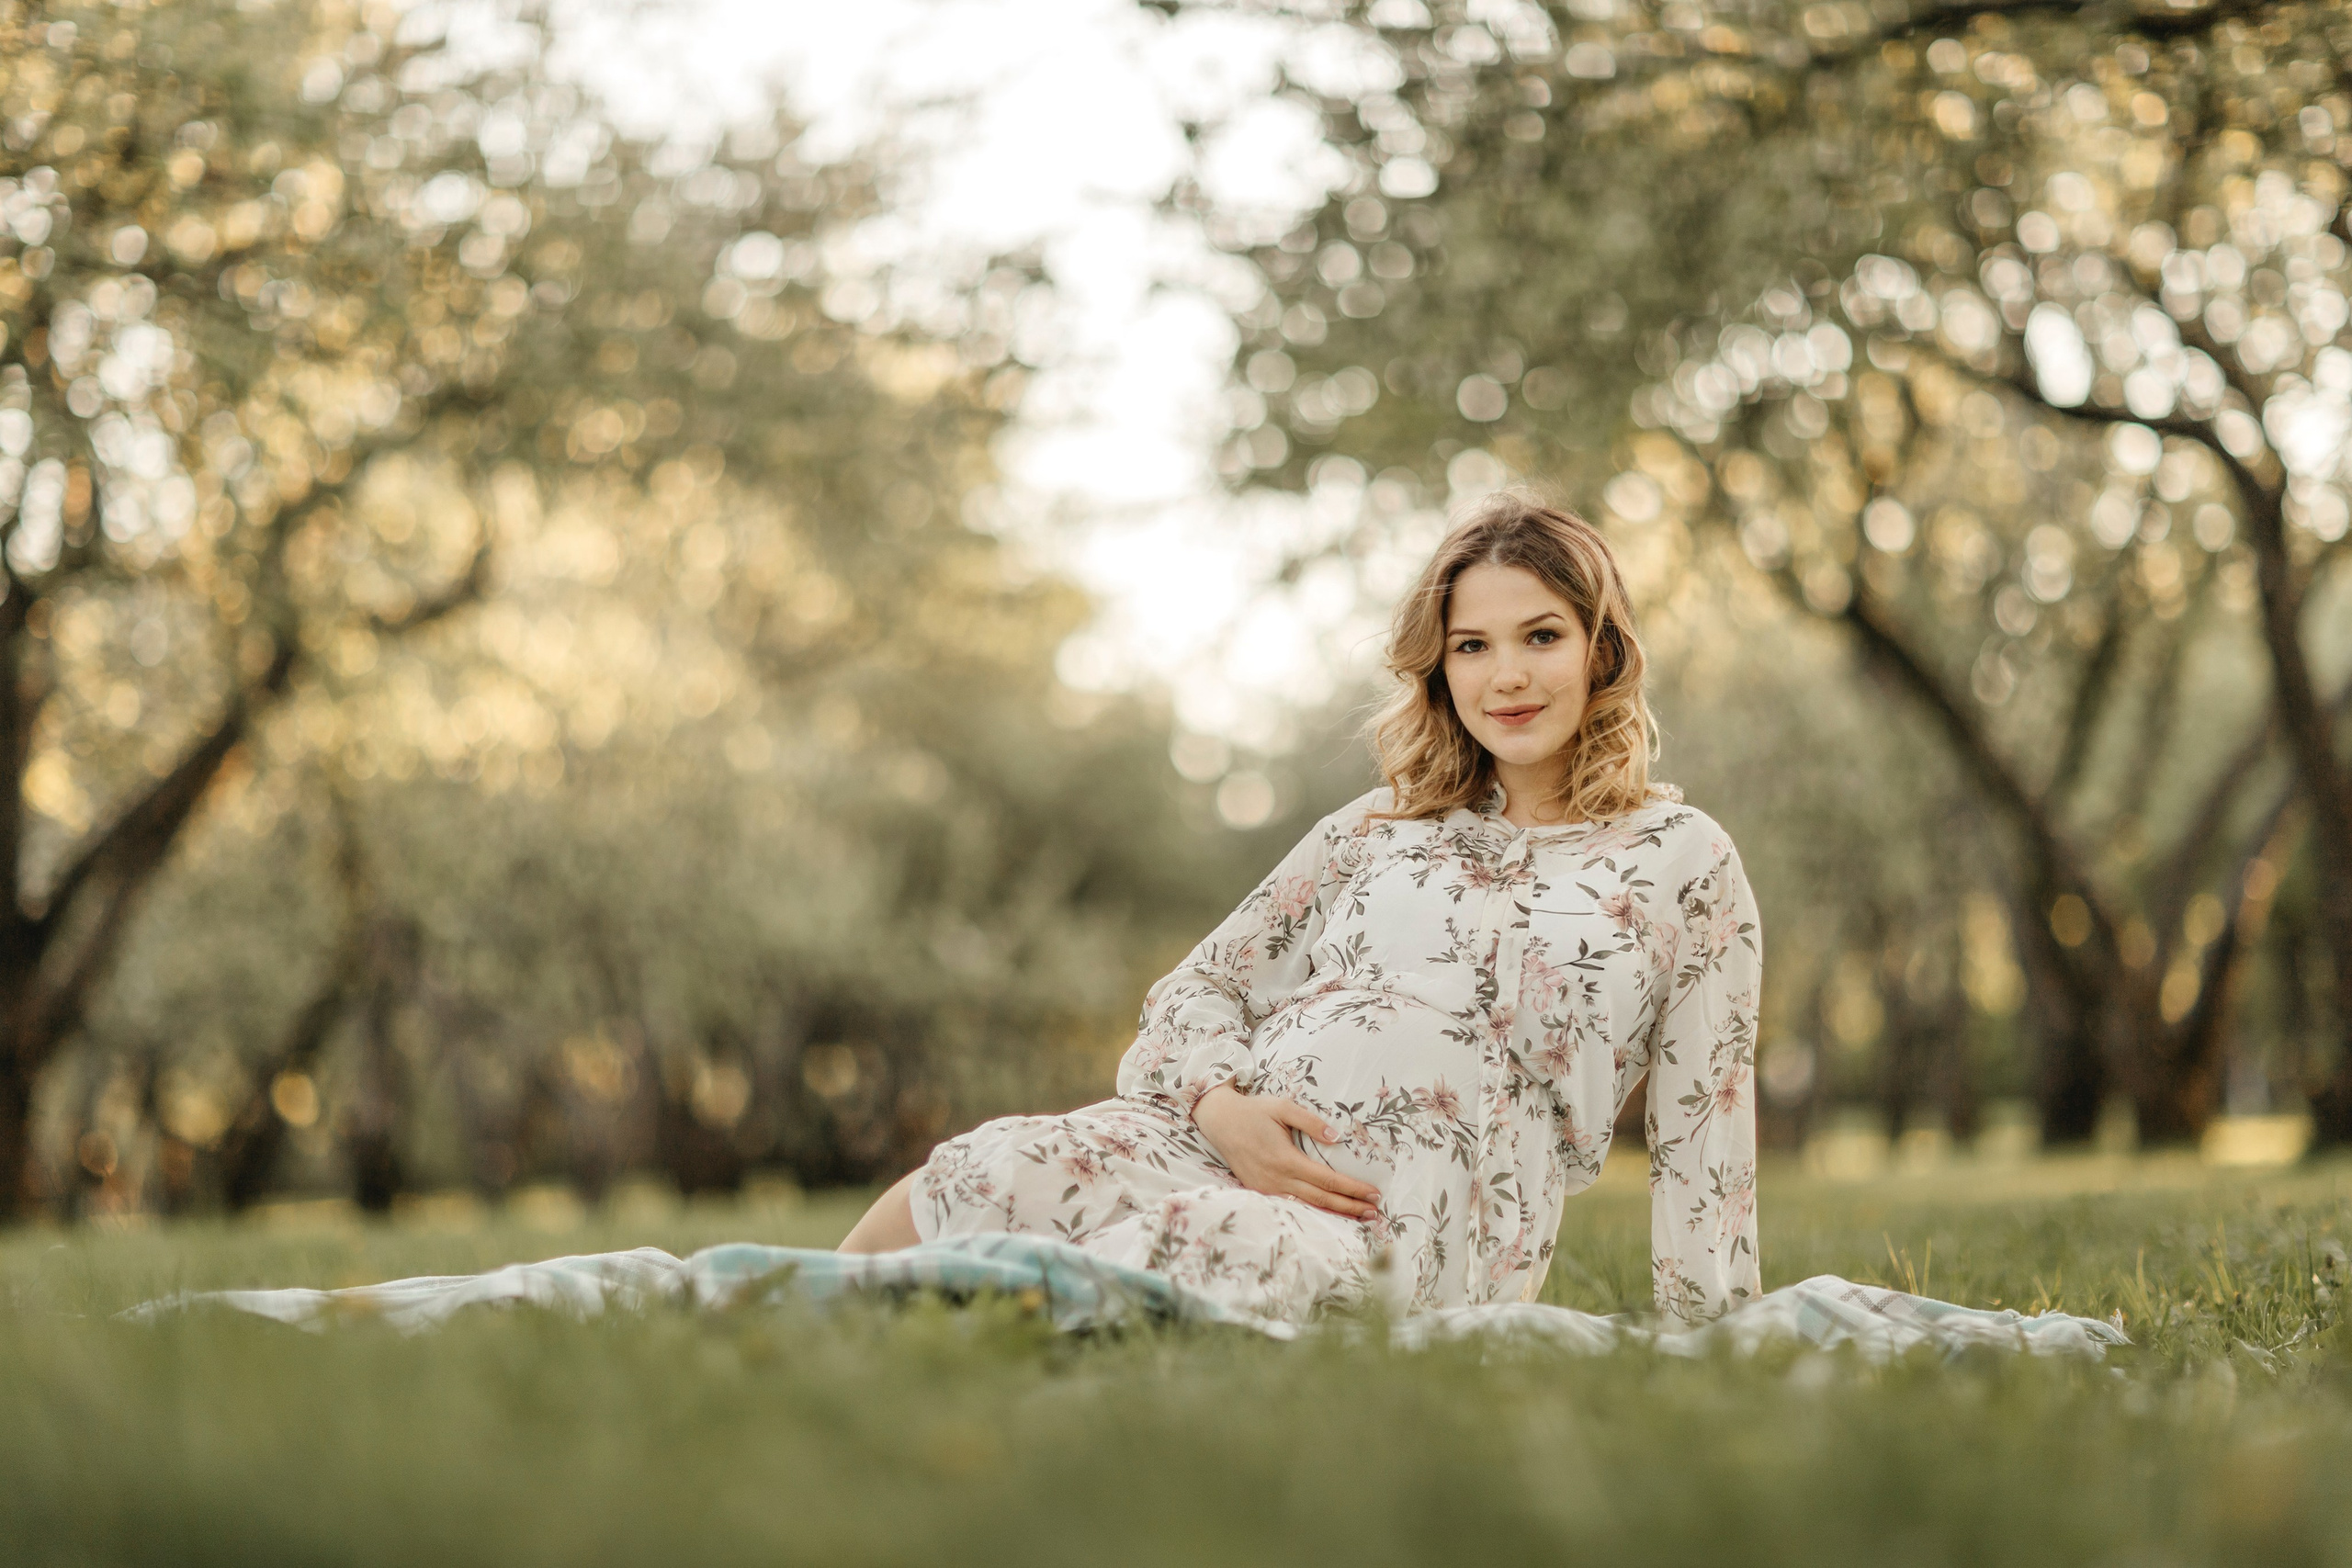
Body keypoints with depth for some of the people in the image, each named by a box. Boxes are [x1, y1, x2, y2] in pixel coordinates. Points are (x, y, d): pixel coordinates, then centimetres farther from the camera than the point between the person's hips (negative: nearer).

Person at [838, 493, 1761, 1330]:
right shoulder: (1379, 830, 20)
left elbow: (1701, 1129, 8)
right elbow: (1203, 985, 18)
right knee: (988, 1172, -27)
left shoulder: (1684, 862, 9)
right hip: (1219, 1137, 4)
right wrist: (1223, 1107, -5)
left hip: (1400, 1238, -4)